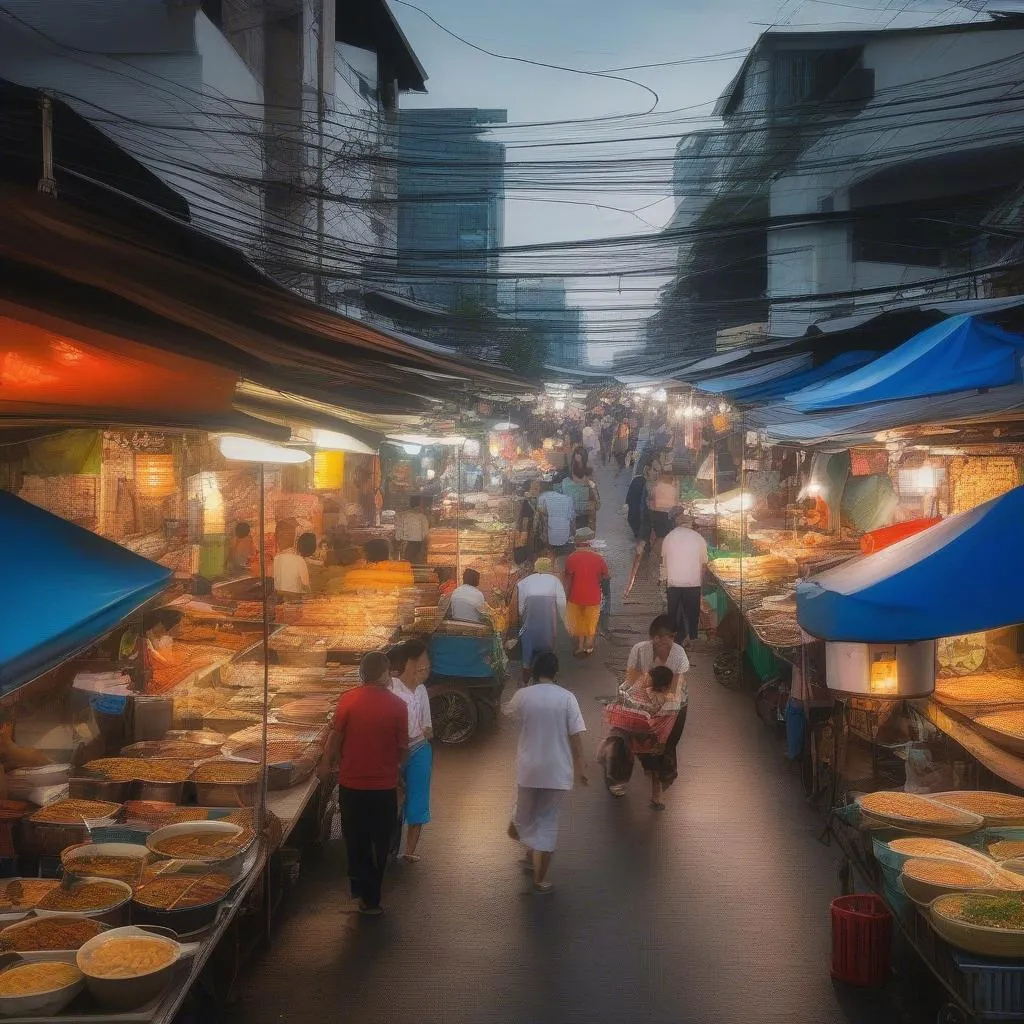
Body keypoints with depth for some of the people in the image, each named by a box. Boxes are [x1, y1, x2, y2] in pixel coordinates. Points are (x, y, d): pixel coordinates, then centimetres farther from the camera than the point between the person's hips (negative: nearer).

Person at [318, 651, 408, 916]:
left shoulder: (348, 700, -9)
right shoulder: (397, 705, -11)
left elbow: (335, 738, -4)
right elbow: (403, 747, -4)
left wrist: (327, 764, 12)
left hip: (351, 784, 1)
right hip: (384, 785, -1)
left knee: (356, 841, 18)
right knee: (380, 843, 14)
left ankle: (362, 890, 24)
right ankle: (371, 897, 18)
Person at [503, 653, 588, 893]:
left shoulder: (522, 696, -5)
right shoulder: (566, 698, -8)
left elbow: (508, 713, 17)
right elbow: (576, 735, -9)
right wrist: (580, 766, 0)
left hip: (528, 768, 1)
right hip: (558, 770, -1)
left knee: (525, 811, 23)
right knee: (548, 821, 7)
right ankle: (540, 878, 9)